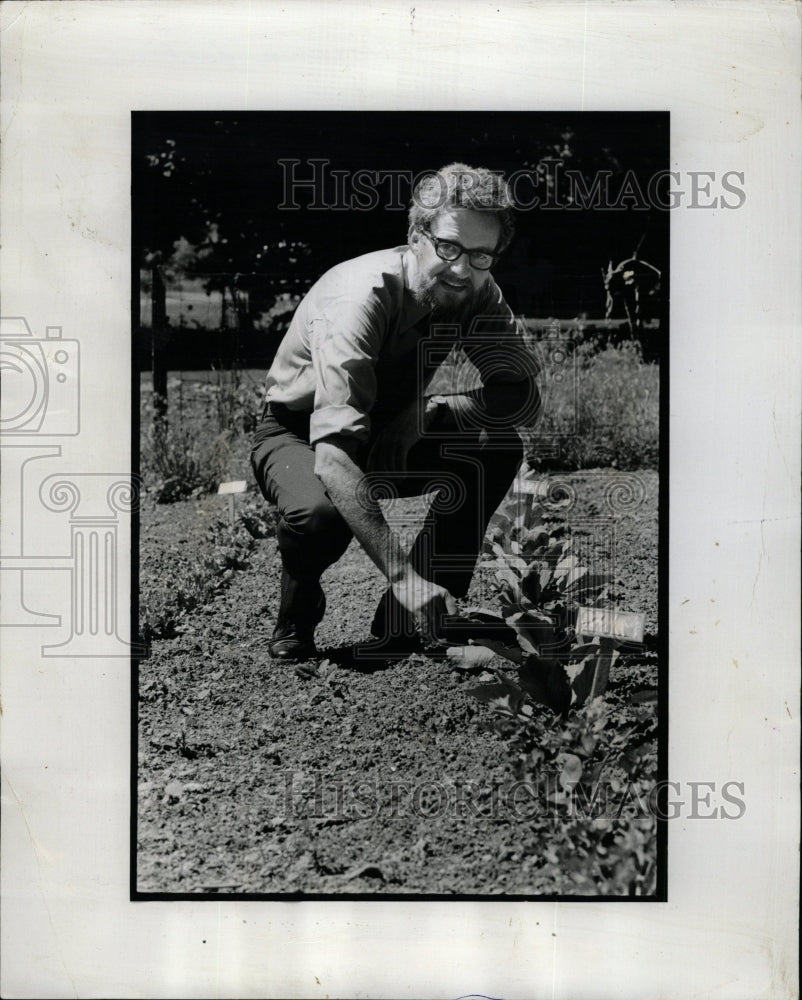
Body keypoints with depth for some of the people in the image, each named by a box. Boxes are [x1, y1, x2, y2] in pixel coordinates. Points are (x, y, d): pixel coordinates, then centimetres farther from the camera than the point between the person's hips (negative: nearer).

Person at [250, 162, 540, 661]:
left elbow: (527, 399, -16)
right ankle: (298, 616, -2)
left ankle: (413, 618, -7)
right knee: (320, 513, -38)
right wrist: (403, 574, -51)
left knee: (497, 447, -21)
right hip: (299, 431, -5)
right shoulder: (359, 296, -33)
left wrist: (427, 413, -31)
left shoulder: (480, 294, -13)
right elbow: (333, 455, -44)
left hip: (394, 434, 5)